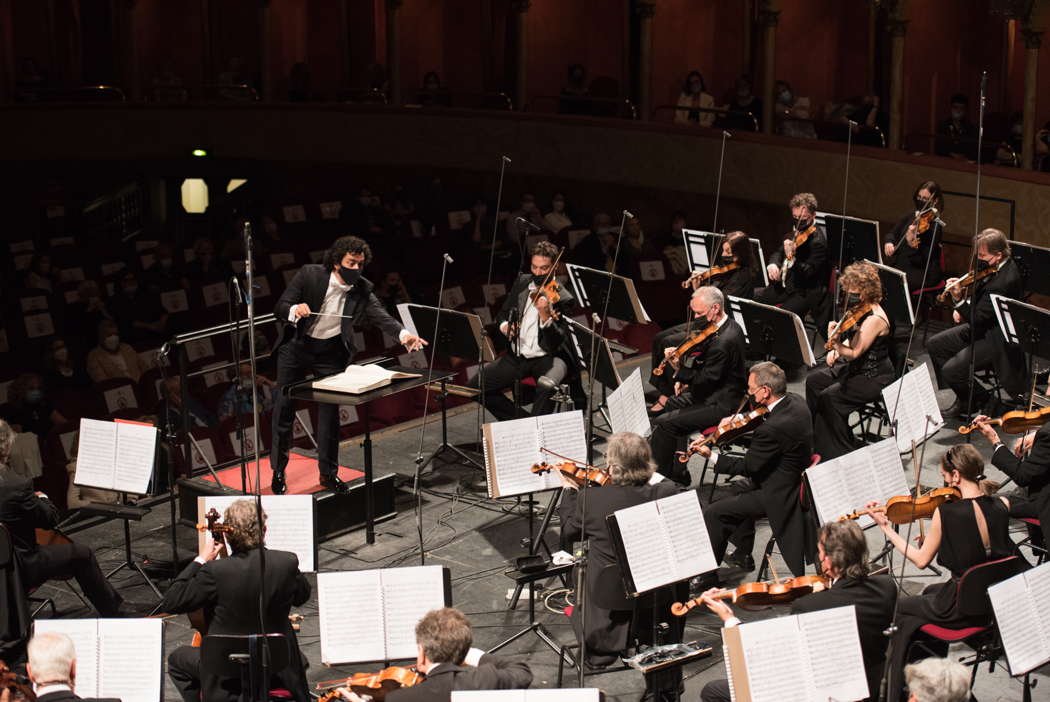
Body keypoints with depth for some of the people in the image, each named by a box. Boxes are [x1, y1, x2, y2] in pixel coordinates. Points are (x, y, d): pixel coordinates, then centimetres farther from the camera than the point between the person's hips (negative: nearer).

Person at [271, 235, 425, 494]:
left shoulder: (362, 289, -12)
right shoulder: (309, 274, -19)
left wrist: (403, 333, -45)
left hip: (330, 351, 2)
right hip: (296, 345, -2)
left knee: (330, 410, 3)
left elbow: (380, 315, -25)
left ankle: (328, 472, 16)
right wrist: (294, 310, -41)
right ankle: (278, 471, 16)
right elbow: (279, 308, -17)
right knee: (284, 407, 2)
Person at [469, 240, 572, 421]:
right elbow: (503, 313, 18)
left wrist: (545, 315, -35)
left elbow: (557, 344, -19)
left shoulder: (563, 298, -12)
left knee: (546, 386, -39)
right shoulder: (522, 282, 6)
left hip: (548, 358, -6)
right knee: (475, 386, -8)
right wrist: (504, 325, -6)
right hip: (517, 356, 6)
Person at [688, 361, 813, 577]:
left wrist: (711, 457, -13)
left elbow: (748, 467, -20)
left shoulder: (772, 429, -32)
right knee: (742, 488, 33)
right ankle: (743, 554, 42)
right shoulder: (795, 401, -5)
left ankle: (708, 576, 8)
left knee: (713, 513, -6)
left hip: (780, 494, -10)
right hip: (798, 479, 10)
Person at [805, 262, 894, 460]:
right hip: (854, 369, 10)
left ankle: (843, 452, -8)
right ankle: (816, 439, 14)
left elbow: (853, 353, -28)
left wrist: (836, 343, -45)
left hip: (874, 378, -10)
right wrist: (836, 349, -1)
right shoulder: (859, 310, 5)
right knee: (814, 380, 3)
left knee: (830, 396, -22)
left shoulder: (875, 318, -25)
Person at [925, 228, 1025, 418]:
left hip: (996, 340, -11)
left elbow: (978, 317, -27)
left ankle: (981, 400, 9)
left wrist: (959, 299, -33)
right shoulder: (993, 267, 0)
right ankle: (964, 398, 17)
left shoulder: (1005, 281, -29)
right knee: (934, 344, 11)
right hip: (981, 327, 11)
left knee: (951, 370, -20)